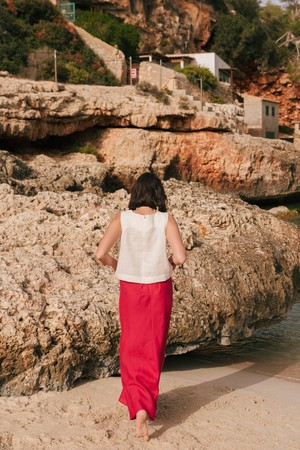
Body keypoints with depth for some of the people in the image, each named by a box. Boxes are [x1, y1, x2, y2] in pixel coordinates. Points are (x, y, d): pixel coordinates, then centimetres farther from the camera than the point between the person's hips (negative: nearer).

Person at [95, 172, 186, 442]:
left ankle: (138, 405, -3)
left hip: (131, 288, 0)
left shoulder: (122, 219, -9)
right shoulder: (166, 220, -10)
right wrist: (171, 262, 5)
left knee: (132, 347, 12)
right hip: (159, 288, 0)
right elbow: (180, 256, -18)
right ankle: (147, 401, 21)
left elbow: (101, 253, -15)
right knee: (153, 348, 15)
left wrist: (112, 263, 7)